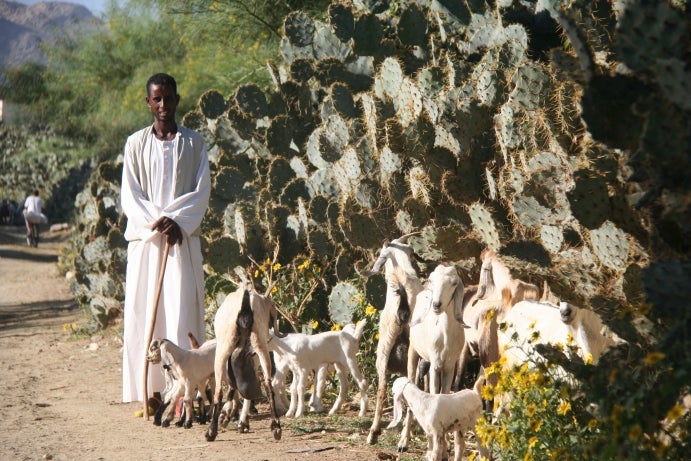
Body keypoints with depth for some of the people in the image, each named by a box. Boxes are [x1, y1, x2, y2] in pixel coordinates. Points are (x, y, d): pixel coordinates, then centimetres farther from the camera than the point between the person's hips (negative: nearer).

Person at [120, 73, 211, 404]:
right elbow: (129, 196, 3)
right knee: (144, 316, -2)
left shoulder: (193, 143, 8)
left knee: (182, 314, -8)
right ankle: (148, 395, 1)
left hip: (183, 240, -1)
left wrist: (176, 222, -12)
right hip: (145, 240, 1)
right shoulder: (136, 144, 8)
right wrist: (156, 222, -12)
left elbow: (202, 192, 3)